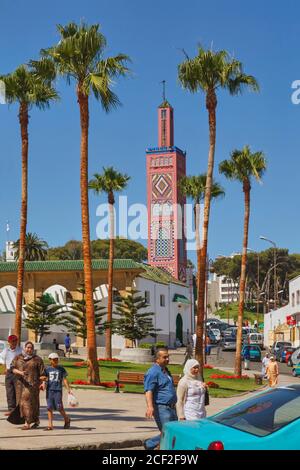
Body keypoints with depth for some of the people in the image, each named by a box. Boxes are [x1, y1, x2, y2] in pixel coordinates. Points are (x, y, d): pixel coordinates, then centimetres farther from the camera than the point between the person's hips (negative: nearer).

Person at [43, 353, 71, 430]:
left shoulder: (61, 369, 7)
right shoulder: (47, 369, 8)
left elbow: (64, 379, 7)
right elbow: (45, 379, 10)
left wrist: (68, 389, 1)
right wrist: (43, 384, -11)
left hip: (58, 390, -2)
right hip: (49, 390, 2)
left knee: (59, 407, -6)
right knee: (49, 407, 1)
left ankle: (67, 420, 18)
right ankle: (50, 425, 5)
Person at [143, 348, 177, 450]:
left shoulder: (165, 370, 18)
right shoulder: (153, 372, -12)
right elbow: (148, 391, -23)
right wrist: (150, 406, -37)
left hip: (171, 407, 9)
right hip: (161, 408, -9)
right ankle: (149, 444, 5)